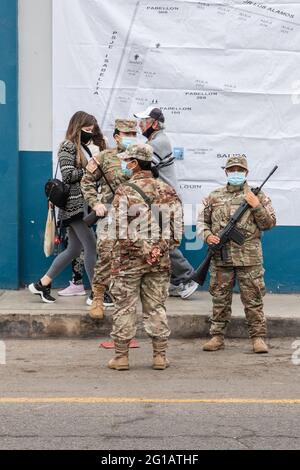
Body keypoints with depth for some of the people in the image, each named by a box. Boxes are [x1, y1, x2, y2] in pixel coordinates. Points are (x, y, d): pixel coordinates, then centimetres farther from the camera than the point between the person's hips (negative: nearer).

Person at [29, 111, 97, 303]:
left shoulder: (82, 148, 18)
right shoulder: (68, 147, -7)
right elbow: (68, 175, -16)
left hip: (82, 205, 10)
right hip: (75, 205, -10)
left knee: (74, 249, 12)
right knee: (92, 246, -9)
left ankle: (42, 284, 18)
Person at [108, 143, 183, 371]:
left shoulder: (125, 191, -10)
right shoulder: (168, 191, 4)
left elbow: (119, 229, -13)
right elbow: (177, 228, 4)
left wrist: (117, 258, -5)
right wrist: (163, 247, 10)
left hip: (129, 258, -4)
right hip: (160, 259, 4)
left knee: (125, 308, 5)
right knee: (157, 307, 11)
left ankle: (121, 356, 9)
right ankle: (160, 356, 13)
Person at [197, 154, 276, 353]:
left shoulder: (257, 196, 5)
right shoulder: (214, 197, 11)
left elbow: (270, 224, 1)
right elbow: (202, 221, 16)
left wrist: (256, 206, -12)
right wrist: (207, 235, -3)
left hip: (249, 257, -2)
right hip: (221, 257, 2)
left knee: (253, 299, 0)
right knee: (220, 299, 8)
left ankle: (258, 337, 6)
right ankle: (217, 337, 15)